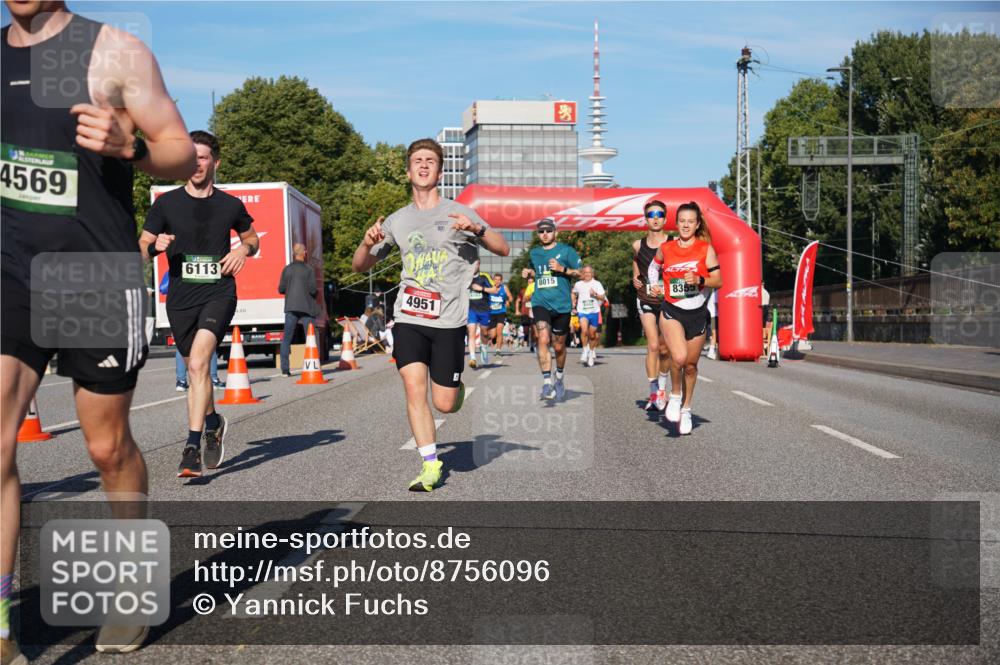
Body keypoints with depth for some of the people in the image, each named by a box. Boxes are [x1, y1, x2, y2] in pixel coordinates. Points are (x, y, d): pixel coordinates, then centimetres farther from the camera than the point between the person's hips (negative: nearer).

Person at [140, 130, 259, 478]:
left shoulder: (231, 205, 6)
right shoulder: (166, 203, 5)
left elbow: (251, 237, 23)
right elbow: (142, 248, 8)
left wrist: (244, 249, 0)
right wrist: (156, 247, -15)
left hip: (219, 293, -2)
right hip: (181, 297, 2)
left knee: (198, 362, -21)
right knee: (195, 369, 12)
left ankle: (192, 447, -20)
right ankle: (213, 423, 40)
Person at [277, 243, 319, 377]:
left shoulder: (287, 269, 4)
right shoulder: (309, 269, -5)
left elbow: (281, 289, 2)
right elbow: (312, 289, -12)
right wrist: (316, 292, 10)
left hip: (291, 308, 2)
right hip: (306, 307, -2)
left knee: (286, 339, 5)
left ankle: (285, 369, 0)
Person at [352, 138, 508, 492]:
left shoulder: (458, 213, 3)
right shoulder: (397, 221, 11)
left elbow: (503, 249, 1)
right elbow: (359, 266, 16)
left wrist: (478, 229, -18)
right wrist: (368, 243, -7)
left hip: (448, 319, -2)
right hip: (409, 317, 2)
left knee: (445, 404, -1)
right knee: (413, 387, -14)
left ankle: (458, 384, 35)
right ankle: (430, 464, 0)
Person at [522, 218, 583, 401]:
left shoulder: (566, 250, 2)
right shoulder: (534, 253, 13)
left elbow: (581, 273, 2)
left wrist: (562, 269, -13)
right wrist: (529, 274, 8)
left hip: (561, 304, -1)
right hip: (540, 302, 1)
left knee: (559, 346, 10)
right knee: (543, 339, -21)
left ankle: (559, 377, 37)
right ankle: (547, 383, -22)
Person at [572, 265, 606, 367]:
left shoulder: (597, 284, 1)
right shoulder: (578, 284, 5)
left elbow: (603, 298, -1)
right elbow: (574, 293, 24)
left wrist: (595, 295, -18)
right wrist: (573, 304, 13)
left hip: (594, 311, 1)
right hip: (582, 311, -1)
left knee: (592, 335, 7)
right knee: (584, 329, -26)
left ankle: (591, 353, 27)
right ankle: (585, 350, -12)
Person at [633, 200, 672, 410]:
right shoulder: (638, 246, 3)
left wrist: (665, 288, -19)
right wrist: (635, 280, -1)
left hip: (668, 302, -1)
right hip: (646, 301, 1)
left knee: (664, 349, 9)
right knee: (652, 346, -12)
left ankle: (662, 388, 32)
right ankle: (653, 394, -6)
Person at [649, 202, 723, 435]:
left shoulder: (706, 248, -2)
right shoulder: (665, 248, 2)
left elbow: (718, 281, -3)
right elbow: (654, 267, 23)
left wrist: (700, 280, -20)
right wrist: (654, 286, 10)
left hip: (697, 313, 1)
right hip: (671, 311, -1)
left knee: (690, 365, 10)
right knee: (679, 357, -24)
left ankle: (686, 409, 30)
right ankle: (675, 396, 3)